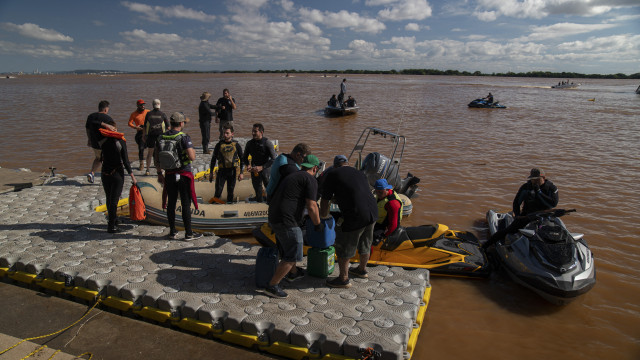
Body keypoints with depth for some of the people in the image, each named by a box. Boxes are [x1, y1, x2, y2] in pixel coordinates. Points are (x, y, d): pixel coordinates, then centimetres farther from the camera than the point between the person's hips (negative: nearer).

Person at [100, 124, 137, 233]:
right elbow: (125, 161, -12)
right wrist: (132, 176, -7)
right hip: (117, 174, -4)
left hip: (105, 173, 4)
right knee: (114, 200, 0)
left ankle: (113, 220, 34)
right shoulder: (121, 141, -11)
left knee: (109, 199, 18)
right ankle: (111, 226, -1)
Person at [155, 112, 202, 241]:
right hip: (184, 174, -5)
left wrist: (159, 173, 17)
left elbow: (156, 158, 9)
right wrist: (193, 151, 1)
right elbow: (192, 157, -21)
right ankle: (189, 233, 8)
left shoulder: (162, 137, 5)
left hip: (169, 175, 5)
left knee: (171, 203, 13)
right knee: (186, 204, 1)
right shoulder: (184, 137, -13)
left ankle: (173, 232, 21)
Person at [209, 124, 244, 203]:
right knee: (218, 189, -9)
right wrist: (211, 172, 9)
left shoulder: (236, 145, 3)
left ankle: (229, 202, 21)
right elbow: (213, 159, 11)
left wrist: (241, 173, 1)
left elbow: (242, 159, 7)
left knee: (230, 190, 6)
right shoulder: (219, 145, 4)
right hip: (222, 170, 0)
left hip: (232, 170, 0)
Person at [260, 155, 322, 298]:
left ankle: (293, 273, 46)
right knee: (292, 256, -1)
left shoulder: (293, 176, 21)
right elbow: (311, 207, -14)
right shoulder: (311, 180, -7)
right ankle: (272, 286, 2)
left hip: (274, 217, 10)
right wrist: (318, 225, 1)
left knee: (289, 246, 28)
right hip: (286, 221, -10)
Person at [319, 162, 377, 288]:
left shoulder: (331, 175, 1)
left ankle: (343, 279, 24)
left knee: (343, 248, 11)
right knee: (365, 245, 27)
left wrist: (324, 215, 23)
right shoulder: (358, 173, 21)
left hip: (355, 217, -7)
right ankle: (362, 270, 47)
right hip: (372, 212, 8)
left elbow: (325, 201, 5)